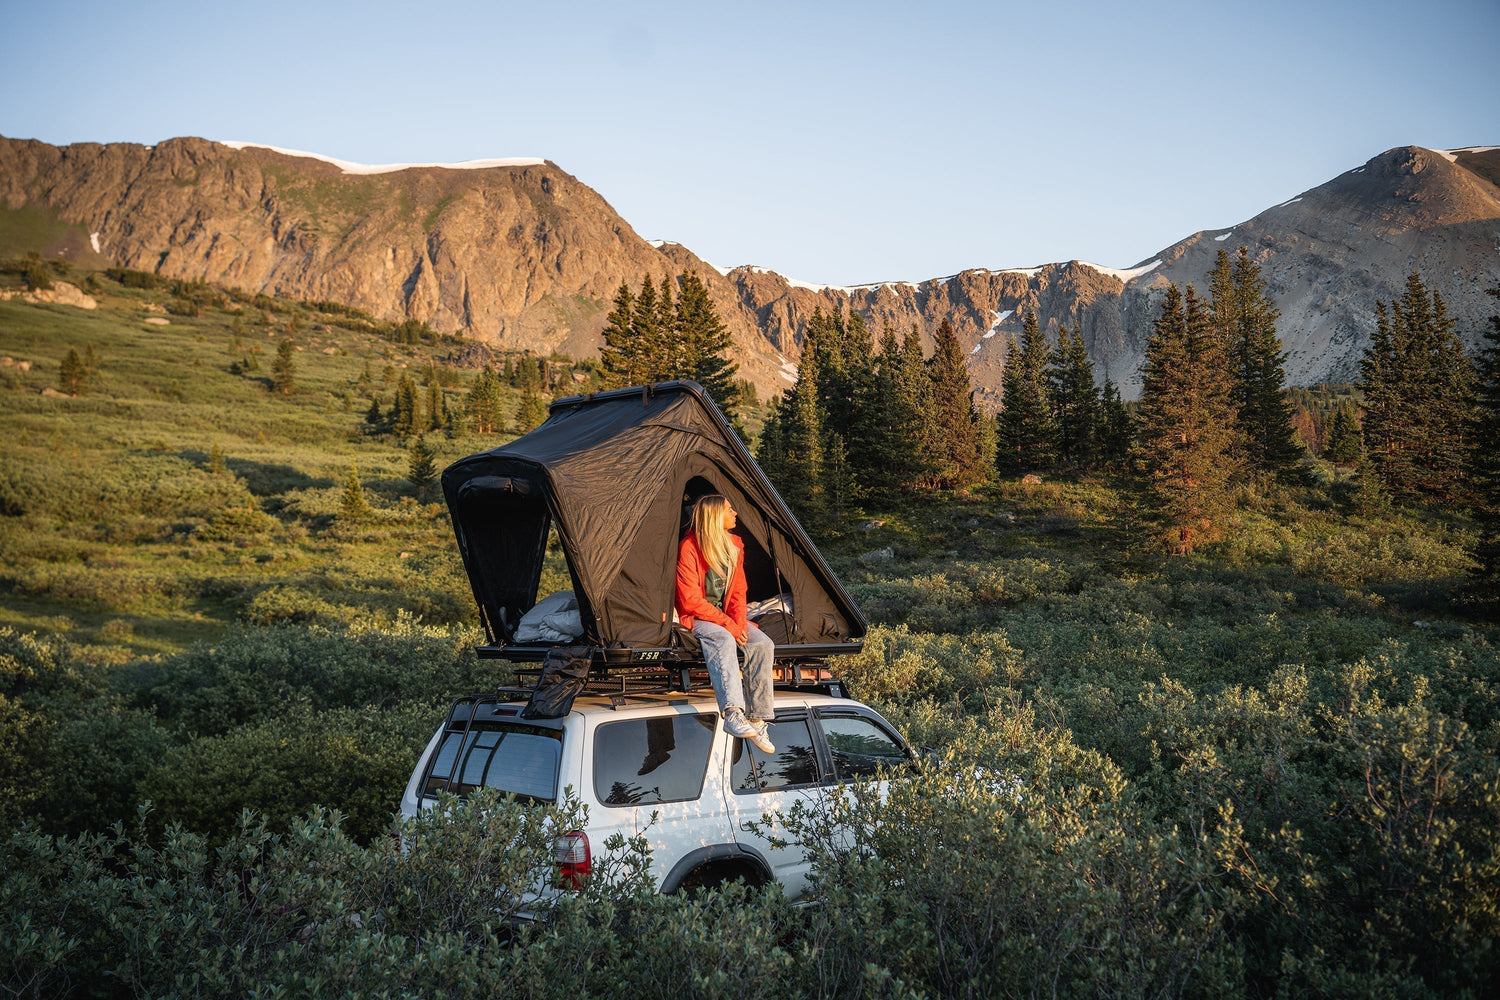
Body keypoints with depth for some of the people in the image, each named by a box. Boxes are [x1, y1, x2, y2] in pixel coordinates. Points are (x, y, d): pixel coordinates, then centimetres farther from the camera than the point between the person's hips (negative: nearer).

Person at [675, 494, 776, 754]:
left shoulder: (734, 546, 6)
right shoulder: (689, 548, -15)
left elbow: (738, 592, 9)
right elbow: (691, 600, -17)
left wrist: (739, 624, -10)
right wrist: (727, 624, -21)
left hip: (725, 614, 6)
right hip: (697, 617, -6)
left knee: (763, 643, -19)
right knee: (723, 640, -37)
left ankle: (757, 719, -21)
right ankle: (733, 713, -49)